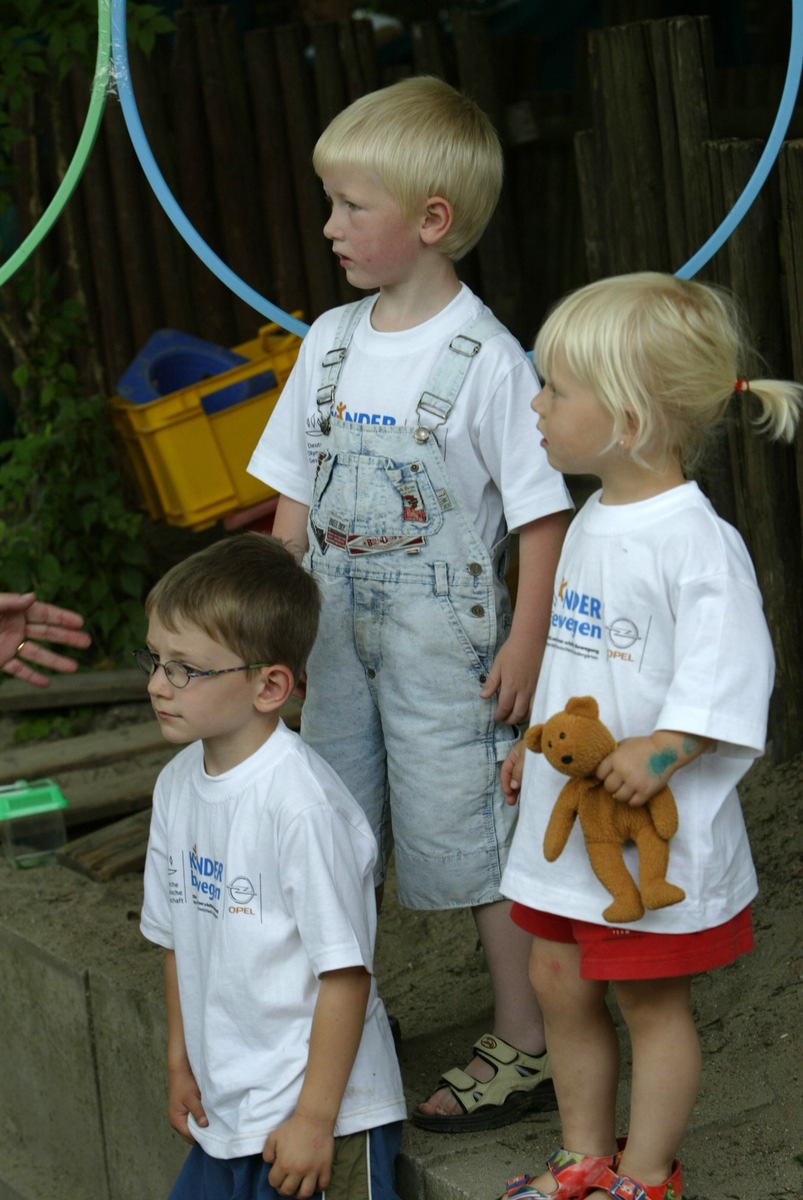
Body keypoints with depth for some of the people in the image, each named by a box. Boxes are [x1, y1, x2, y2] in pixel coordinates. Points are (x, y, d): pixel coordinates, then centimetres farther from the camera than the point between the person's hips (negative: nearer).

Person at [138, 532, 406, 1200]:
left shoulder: (303, 805, -21)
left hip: (325, 1117, -7)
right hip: (224, 1109, 8)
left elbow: (345, 974, -20)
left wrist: (316, 1118, -18)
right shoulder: (177, 785, 4)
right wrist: (181, 1062, 18)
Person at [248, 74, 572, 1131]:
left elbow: (541, 515, -12)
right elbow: (297, 497, 12)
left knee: (472, 834, 0)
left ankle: (526, 1046, 13)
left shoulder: (486, 359, -14)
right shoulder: (330, 342, 5)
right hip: (339, 634, 7)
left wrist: (526, 644, -15)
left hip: (446, 645, -6)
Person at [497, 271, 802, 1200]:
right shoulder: (592, 522, 9)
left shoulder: (695, 541, -20)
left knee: (649, 999, 7)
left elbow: (727, 677, -23)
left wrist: (663, 748, -31)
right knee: (559, 980, 16)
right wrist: (536, 746, 22)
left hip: (654, 828, -8)